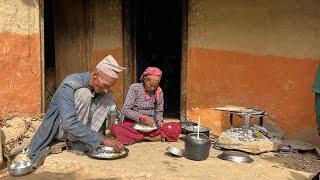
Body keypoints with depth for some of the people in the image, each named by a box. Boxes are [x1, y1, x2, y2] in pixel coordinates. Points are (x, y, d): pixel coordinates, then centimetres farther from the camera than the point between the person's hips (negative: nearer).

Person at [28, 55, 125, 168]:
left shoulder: (100, 88, -9)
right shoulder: (69, 84, -29)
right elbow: (69, 123, -38)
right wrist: (102, 140, -39)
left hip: (79, 125, 7)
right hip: (60, 127, -6)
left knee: (109, 97, -11)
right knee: (83, 94, -31)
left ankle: (81, 141, -15)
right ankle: (75, 143, -18)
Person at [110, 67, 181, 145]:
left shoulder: (159, 92, 3)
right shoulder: (134, 88, -6)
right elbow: (125, 110, -11)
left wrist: (159, 120, -9)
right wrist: (143, 117, -22)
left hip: (150, 125, 3)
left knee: (176, 127, -21)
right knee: (115, 128, -34)